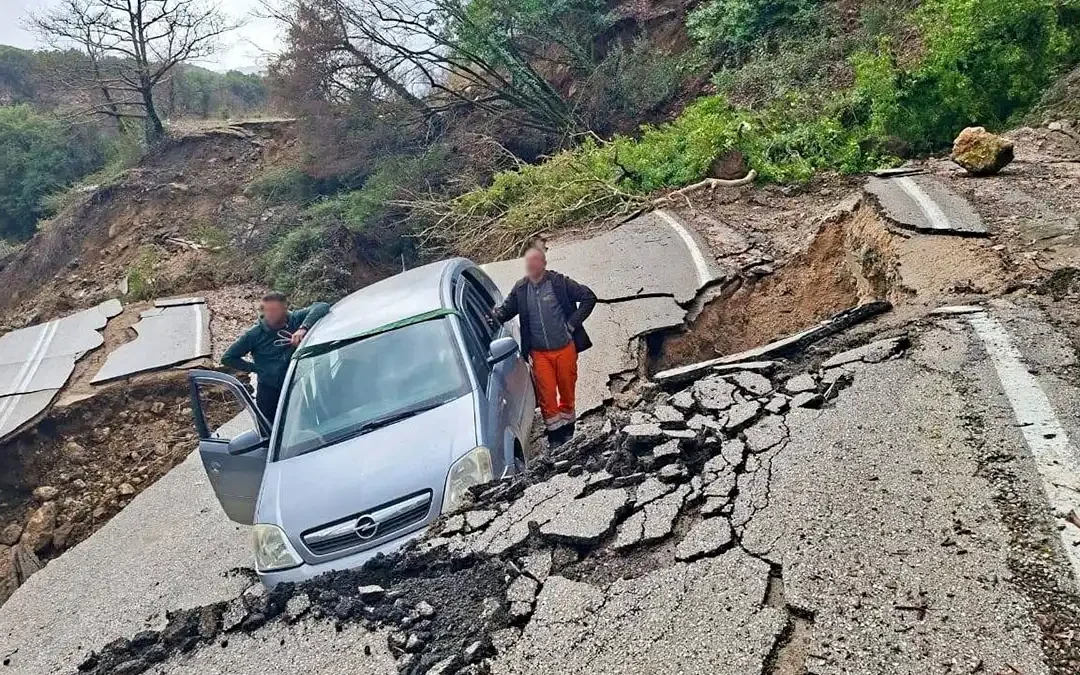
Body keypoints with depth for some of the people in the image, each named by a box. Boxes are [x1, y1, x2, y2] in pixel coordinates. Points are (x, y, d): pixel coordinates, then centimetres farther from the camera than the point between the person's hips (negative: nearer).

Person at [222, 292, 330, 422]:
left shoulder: (296, 319, -9)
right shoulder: (255, 334, -8)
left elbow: (322, 307, -24)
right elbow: (228, 358, 2)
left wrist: (304, 328, -36)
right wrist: (255, 368, -5)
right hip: (268, 391, 0)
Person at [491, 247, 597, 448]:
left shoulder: (560, 282, -8)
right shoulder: (520, 288, 0)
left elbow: (589, 297, -6)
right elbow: (506, 309, 9)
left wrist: (573, 323, -9)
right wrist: (491, 317, -14)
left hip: (565, 348, -1)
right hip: (539, 353, 1)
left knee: (567, 389, 12)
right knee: (546, 393, 1)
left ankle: (567, 426, 32)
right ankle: (554, 433, 15)